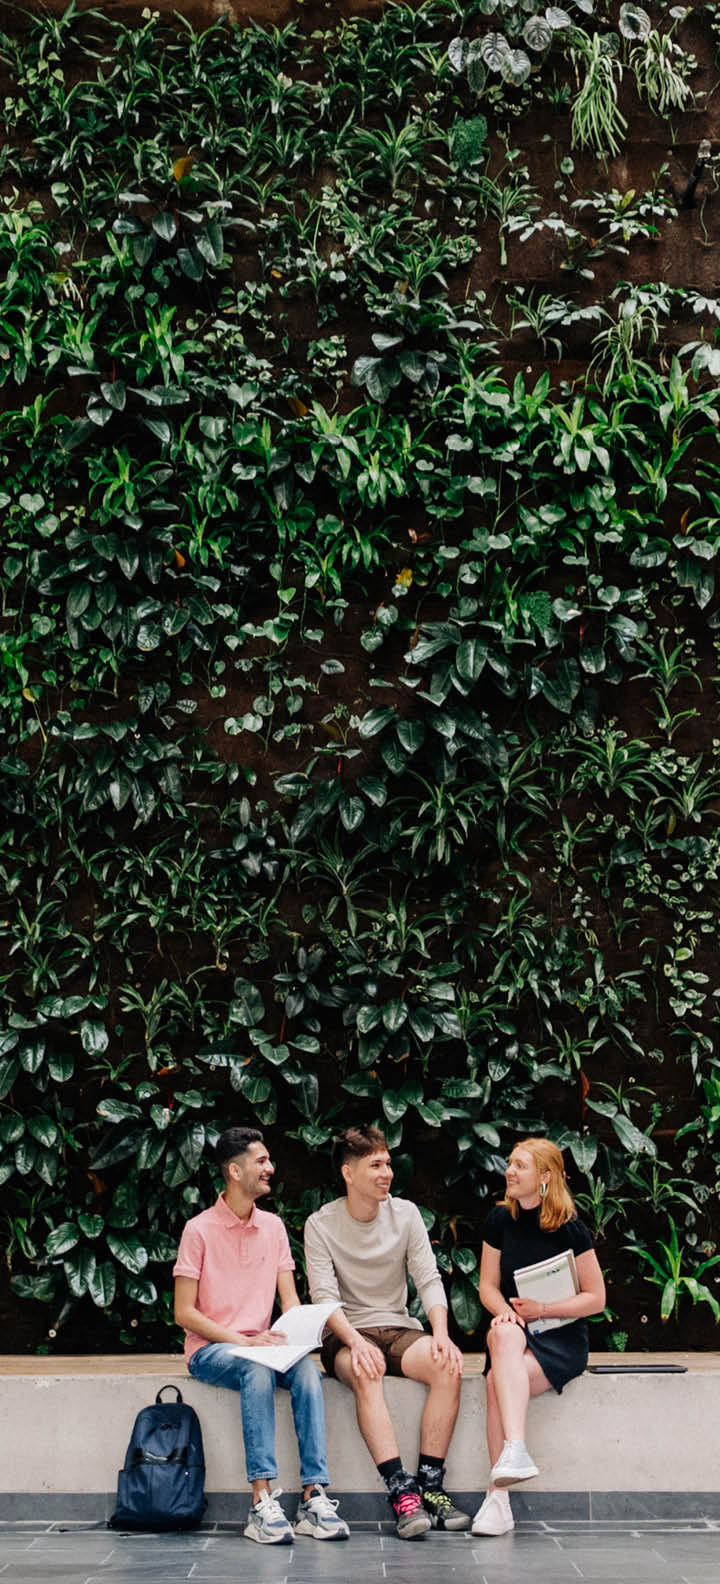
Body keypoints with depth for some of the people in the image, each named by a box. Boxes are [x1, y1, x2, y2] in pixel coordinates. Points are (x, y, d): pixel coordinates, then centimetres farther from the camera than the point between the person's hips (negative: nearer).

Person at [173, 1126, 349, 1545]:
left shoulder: (273, 1226, 11)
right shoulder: (200, 1230, -5)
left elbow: (290, 1299, 10)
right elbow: (185, 1313, -8)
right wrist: (243, 1342, -18)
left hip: (261, 1346, 4)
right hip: (210, 1349, -4)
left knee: (307, 1369, -28)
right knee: (257, 1371, -36)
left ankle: (314, 1497, -32)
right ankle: (262, 1503, -39)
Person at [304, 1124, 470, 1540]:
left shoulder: (405, 1213, 5)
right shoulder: (321, 1225, -3)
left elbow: (429, 1279, 0)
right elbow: (324, 1296, -12)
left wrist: (441, 1333, -19)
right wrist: (355, 1341, -30)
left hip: (399, 1328, 3)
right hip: (346, 1334, -3)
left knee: (448, 1366, -29)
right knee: (366, 1372, -38)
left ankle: (430, 1485, -25)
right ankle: (401, 1490, -40)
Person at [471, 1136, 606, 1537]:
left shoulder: (570, 1229, -6)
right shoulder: (500, 1220, 6)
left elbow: (596, 1298, -3)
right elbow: (488, 1286, 11)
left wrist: (541, 1310, -13)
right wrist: (505, 1311, -11)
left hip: (562, 1338, -3)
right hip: (515, 1330, 3)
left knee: (498, 1380, -31)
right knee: (505, 1336, -35)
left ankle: (499, 1497, -36)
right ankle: (516, 1452, -46)